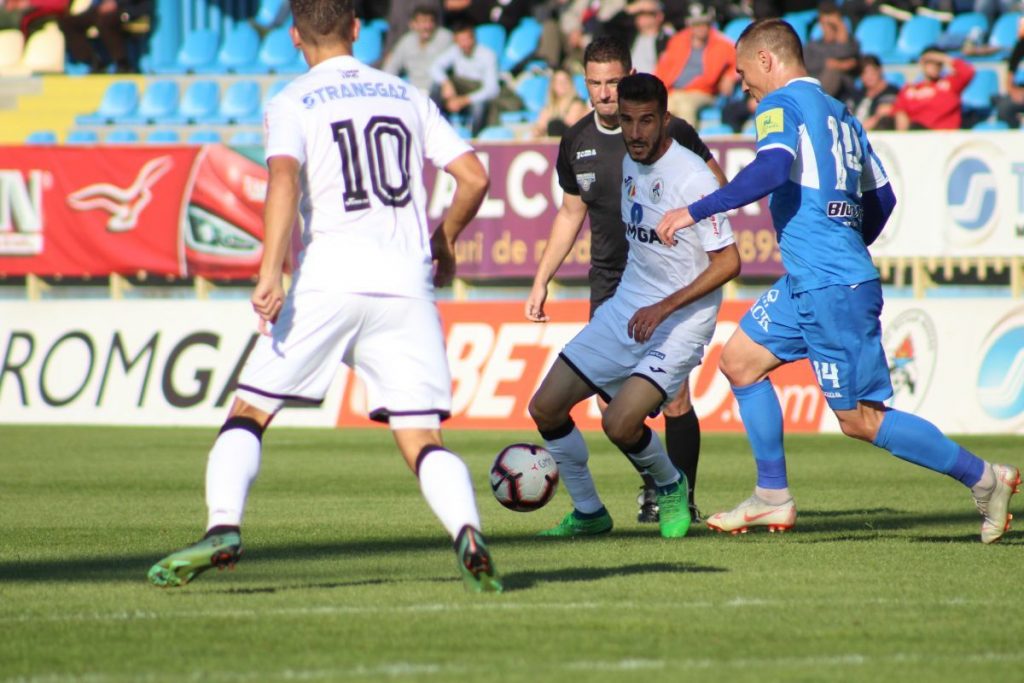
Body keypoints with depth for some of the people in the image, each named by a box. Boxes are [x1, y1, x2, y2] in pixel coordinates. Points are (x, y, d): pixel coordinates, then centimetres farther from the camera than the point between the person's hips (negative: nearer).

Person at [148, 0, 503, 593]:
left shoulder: (294, 102, 6)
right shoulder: (406, 96, 17)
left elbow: (284, 179, -13)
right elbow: (474, 176, 13)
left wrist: (270, 272, -20)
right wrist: (444, 241, 30)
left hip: (329, 278, -3)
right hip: (406, 283, 3)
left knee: (249, 412, 8)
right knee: (423, 438, 2)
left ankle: (223, 528, -11)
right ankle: (469, 533, -23)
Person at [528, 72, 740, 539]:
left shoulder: (692, 177, -19)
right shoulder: (629, 163, 6)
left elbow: (728, 262, -19)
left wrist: (664, 308, -24)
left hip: (682, 320, -8)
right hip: (626, 306, 8)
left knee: (620, 423, -23)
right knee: (545, 409, 1)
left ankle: (671, 487, 8)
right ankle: (588, 513, 19)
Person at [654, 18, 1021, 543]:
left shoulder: (782, 103, -7)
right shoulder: (840, 115, 18)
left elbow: (771, 169, -25)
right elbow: (881, 196, 21)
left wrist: (694, 212, -21)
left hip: (831, 288, -10)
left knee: (860, 420, -5)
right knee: (739, 359, 14)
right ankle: (773, 498, 14)